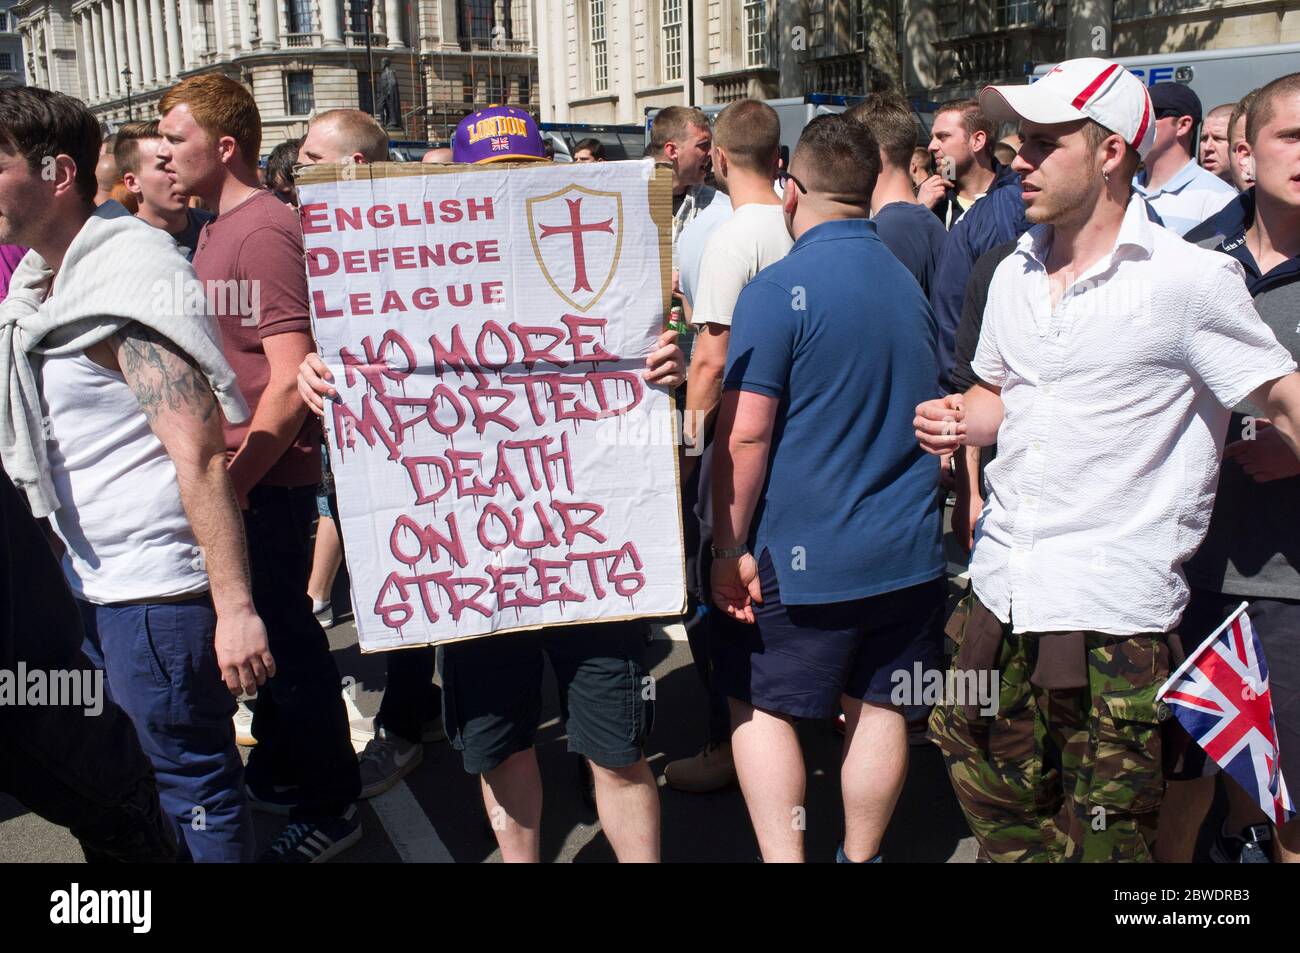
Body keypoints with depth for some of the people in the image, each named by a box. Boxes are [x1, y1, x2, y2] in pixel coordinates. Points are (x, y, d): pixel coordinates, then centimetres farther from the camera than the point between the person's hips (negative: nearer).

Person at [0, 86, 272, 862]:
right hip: (95, 580, 9)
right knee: (124, 769, 22)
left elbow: (200, 454, -25)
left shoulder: (128, 281, -18)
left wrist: (233, 608, -28)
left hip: (156, 584, -9)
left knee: (193, 781, 4)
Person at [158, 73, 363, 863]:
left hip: (264, 484, -9)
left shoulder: (264, 230, -17)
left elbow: (290, 379, -23)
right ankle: (278, 775, 37)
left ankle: (329, 810, 18)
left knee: (286, 641, 2)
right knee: (268, 633, 20)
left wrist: (235, 482, -20)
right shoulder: (220, 228, 13)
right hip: (232, 477, 9)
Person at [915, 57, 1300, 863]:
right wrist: (960, 421, 2)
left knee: (1102, 837, 6)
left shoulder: (1190, 278, -10)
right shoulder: (1014, 274, 10)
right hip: (1001, 586, 6)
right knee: (993, 797, 18)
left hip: (1114, 609, -6)